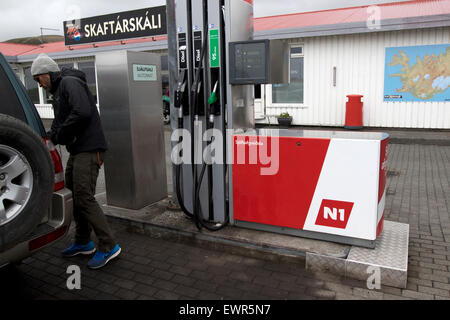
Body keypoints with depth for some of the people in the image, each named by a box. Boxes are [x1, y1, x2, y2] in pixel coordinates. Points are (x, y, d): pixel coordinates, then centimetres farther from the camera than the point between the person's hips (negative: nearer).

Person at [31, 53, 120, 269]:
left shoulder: (70, 83, -9)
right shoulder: (58, 91, 24)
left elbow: (83, 112, -25)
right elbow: (59, 121, 24)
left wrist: (59, 135, -14)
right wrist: (49, 137, 4)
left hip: (89, 149, -11)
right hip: (77, 150, 11)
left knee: (85, 197, -11)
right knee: (74, 195, 14)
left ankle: (108, 247, -3)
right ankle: (83, 243, 27)